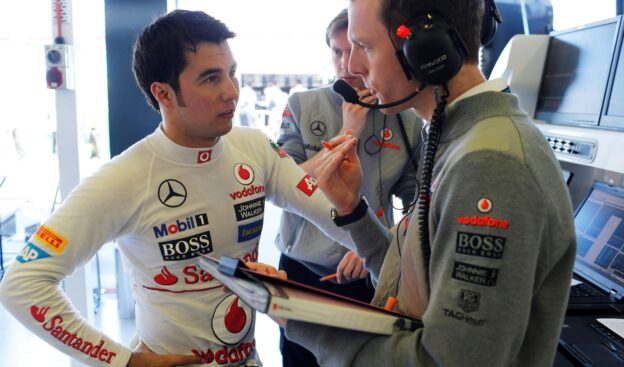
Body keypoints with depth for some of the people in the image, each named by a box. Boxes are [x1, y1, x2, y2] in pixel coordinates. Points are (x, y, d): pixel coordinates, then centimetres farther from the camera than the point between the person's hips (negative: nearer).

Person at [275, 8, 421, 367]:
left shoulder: (406, 121, -5)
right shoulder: (301, 106, -8)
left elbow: (418, 208, -1)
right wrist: (346, 134, -19)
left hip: (369, 275, 1)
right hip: (302, 271, 0)